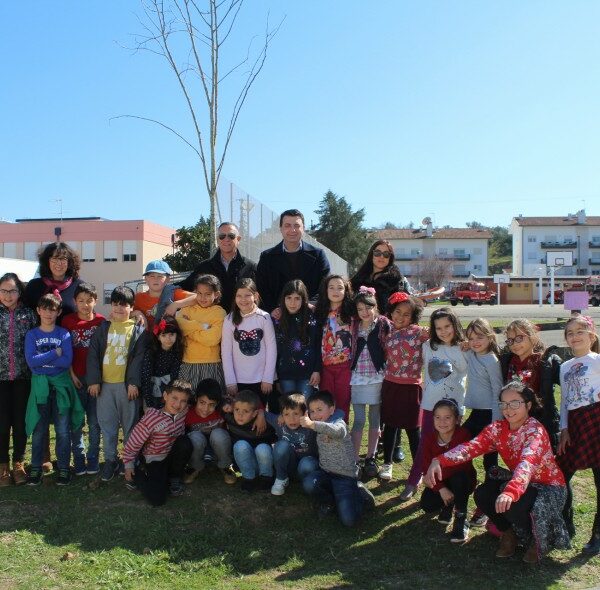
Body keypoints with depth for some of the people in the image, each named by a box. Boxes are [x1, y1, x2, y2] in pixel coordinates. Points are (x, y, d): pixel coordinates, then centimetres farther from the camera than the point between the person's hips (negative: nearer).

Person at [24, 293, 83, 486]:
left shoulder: (64, 334, 0)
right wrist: (55, 353, -15)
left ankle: (63, 468, 15)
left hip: (61, 385, 0)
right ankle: (36, 468, 22)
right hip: (40, 386, 1)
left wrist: (42, 358, -14)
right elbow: (31, 361, -12)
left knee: (63, 431, 3)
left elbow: (67, 361, -12)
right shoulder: (31, 335, 1)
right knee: (39, 430, 8)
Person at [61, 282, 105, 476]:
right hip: (76, 378, 0)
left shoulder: (101, 321, 0)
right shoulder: (68, 320, -1)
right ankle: (79, 460, 17)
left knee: (95, 421, 6)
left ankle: (93, 460, 17)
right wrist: (72, 375, -6)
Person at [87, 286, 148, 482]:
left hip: (127, 385, -2)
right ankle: (110, 460, 23)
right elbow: (93, 355, 4)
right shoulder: (103, 328, 8)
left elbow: (139, 358, -6)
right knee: (107, 424, 10)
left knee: (130, 424, 6)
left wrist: (134, 383, -12)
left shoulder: (138, 329, 0)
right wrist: (94, 381, -3)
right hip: (104, 384, 3)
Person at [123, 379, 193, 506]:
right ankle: (138, 474, 12)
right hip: (153, 461, -4)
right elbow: (132, 444, -17)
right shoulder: (152, 418, -29)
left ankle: (174, 478, -1)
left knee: (185, 442, -27)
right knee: (157, 499, -19)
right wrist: (128, 467, -7)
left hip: (171, 456, 5)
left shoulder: (183, 412, -15)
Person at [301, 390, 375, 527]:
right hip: (325, 473, 6)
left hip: (345, 476, -6)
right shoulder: (319, 429, 10)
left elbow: (337, 431, -39)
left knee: (348, 520, -19)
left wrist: (312, 424, -54)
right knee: (308, 484, -28)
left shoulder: (339, 423, -15)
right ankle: (331, 501, 3)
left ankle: (360, 496, 13)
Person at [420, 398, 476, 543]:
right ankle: (448, 505, 16)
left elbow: (463, 465, -30)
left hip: (463, 481, -3)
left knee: (459, 477, -37)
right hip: (439, 482, 3)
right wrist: (441, 489, -26)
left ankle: (461, 521, -18)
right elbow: (427, 468, -14)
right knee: (427, 505, -20)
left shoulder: (464, 435, -24)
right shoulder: (428, 438, -13)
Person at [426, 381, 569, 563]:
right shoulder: (497, 428, -8)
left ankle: (538, 539, 1)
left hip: (549, 488, -5)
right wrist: (438, 461, -41)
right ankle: (509, 533, 9)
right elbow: (472, 446, -24)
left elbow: (527, 463, -46)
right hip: (522, 484, 5)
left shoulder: (535, 431, -26)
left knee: (510, 505, -31)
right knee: (482, 494, -19)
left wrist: (510, 492, -65)